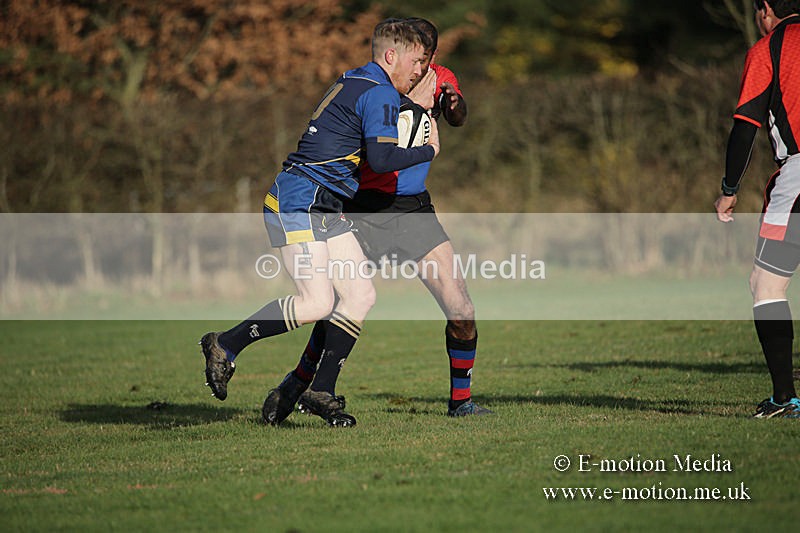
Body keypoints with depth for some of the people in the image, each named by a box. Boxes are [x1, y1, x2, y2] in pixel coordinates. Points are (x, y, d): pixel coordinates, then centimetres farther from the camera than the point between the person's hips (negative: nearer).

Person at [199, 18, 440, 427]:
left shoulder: (353, 84, 19)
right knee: (317, 303, -18)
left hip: (325, 209, 11)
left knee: (360, 296, 2)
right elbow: (381, 158, -23)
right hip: (297, 204, -11)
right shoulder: (380, 94, -12)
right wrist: (428, 151, -6)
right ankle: (225, 346, -2)